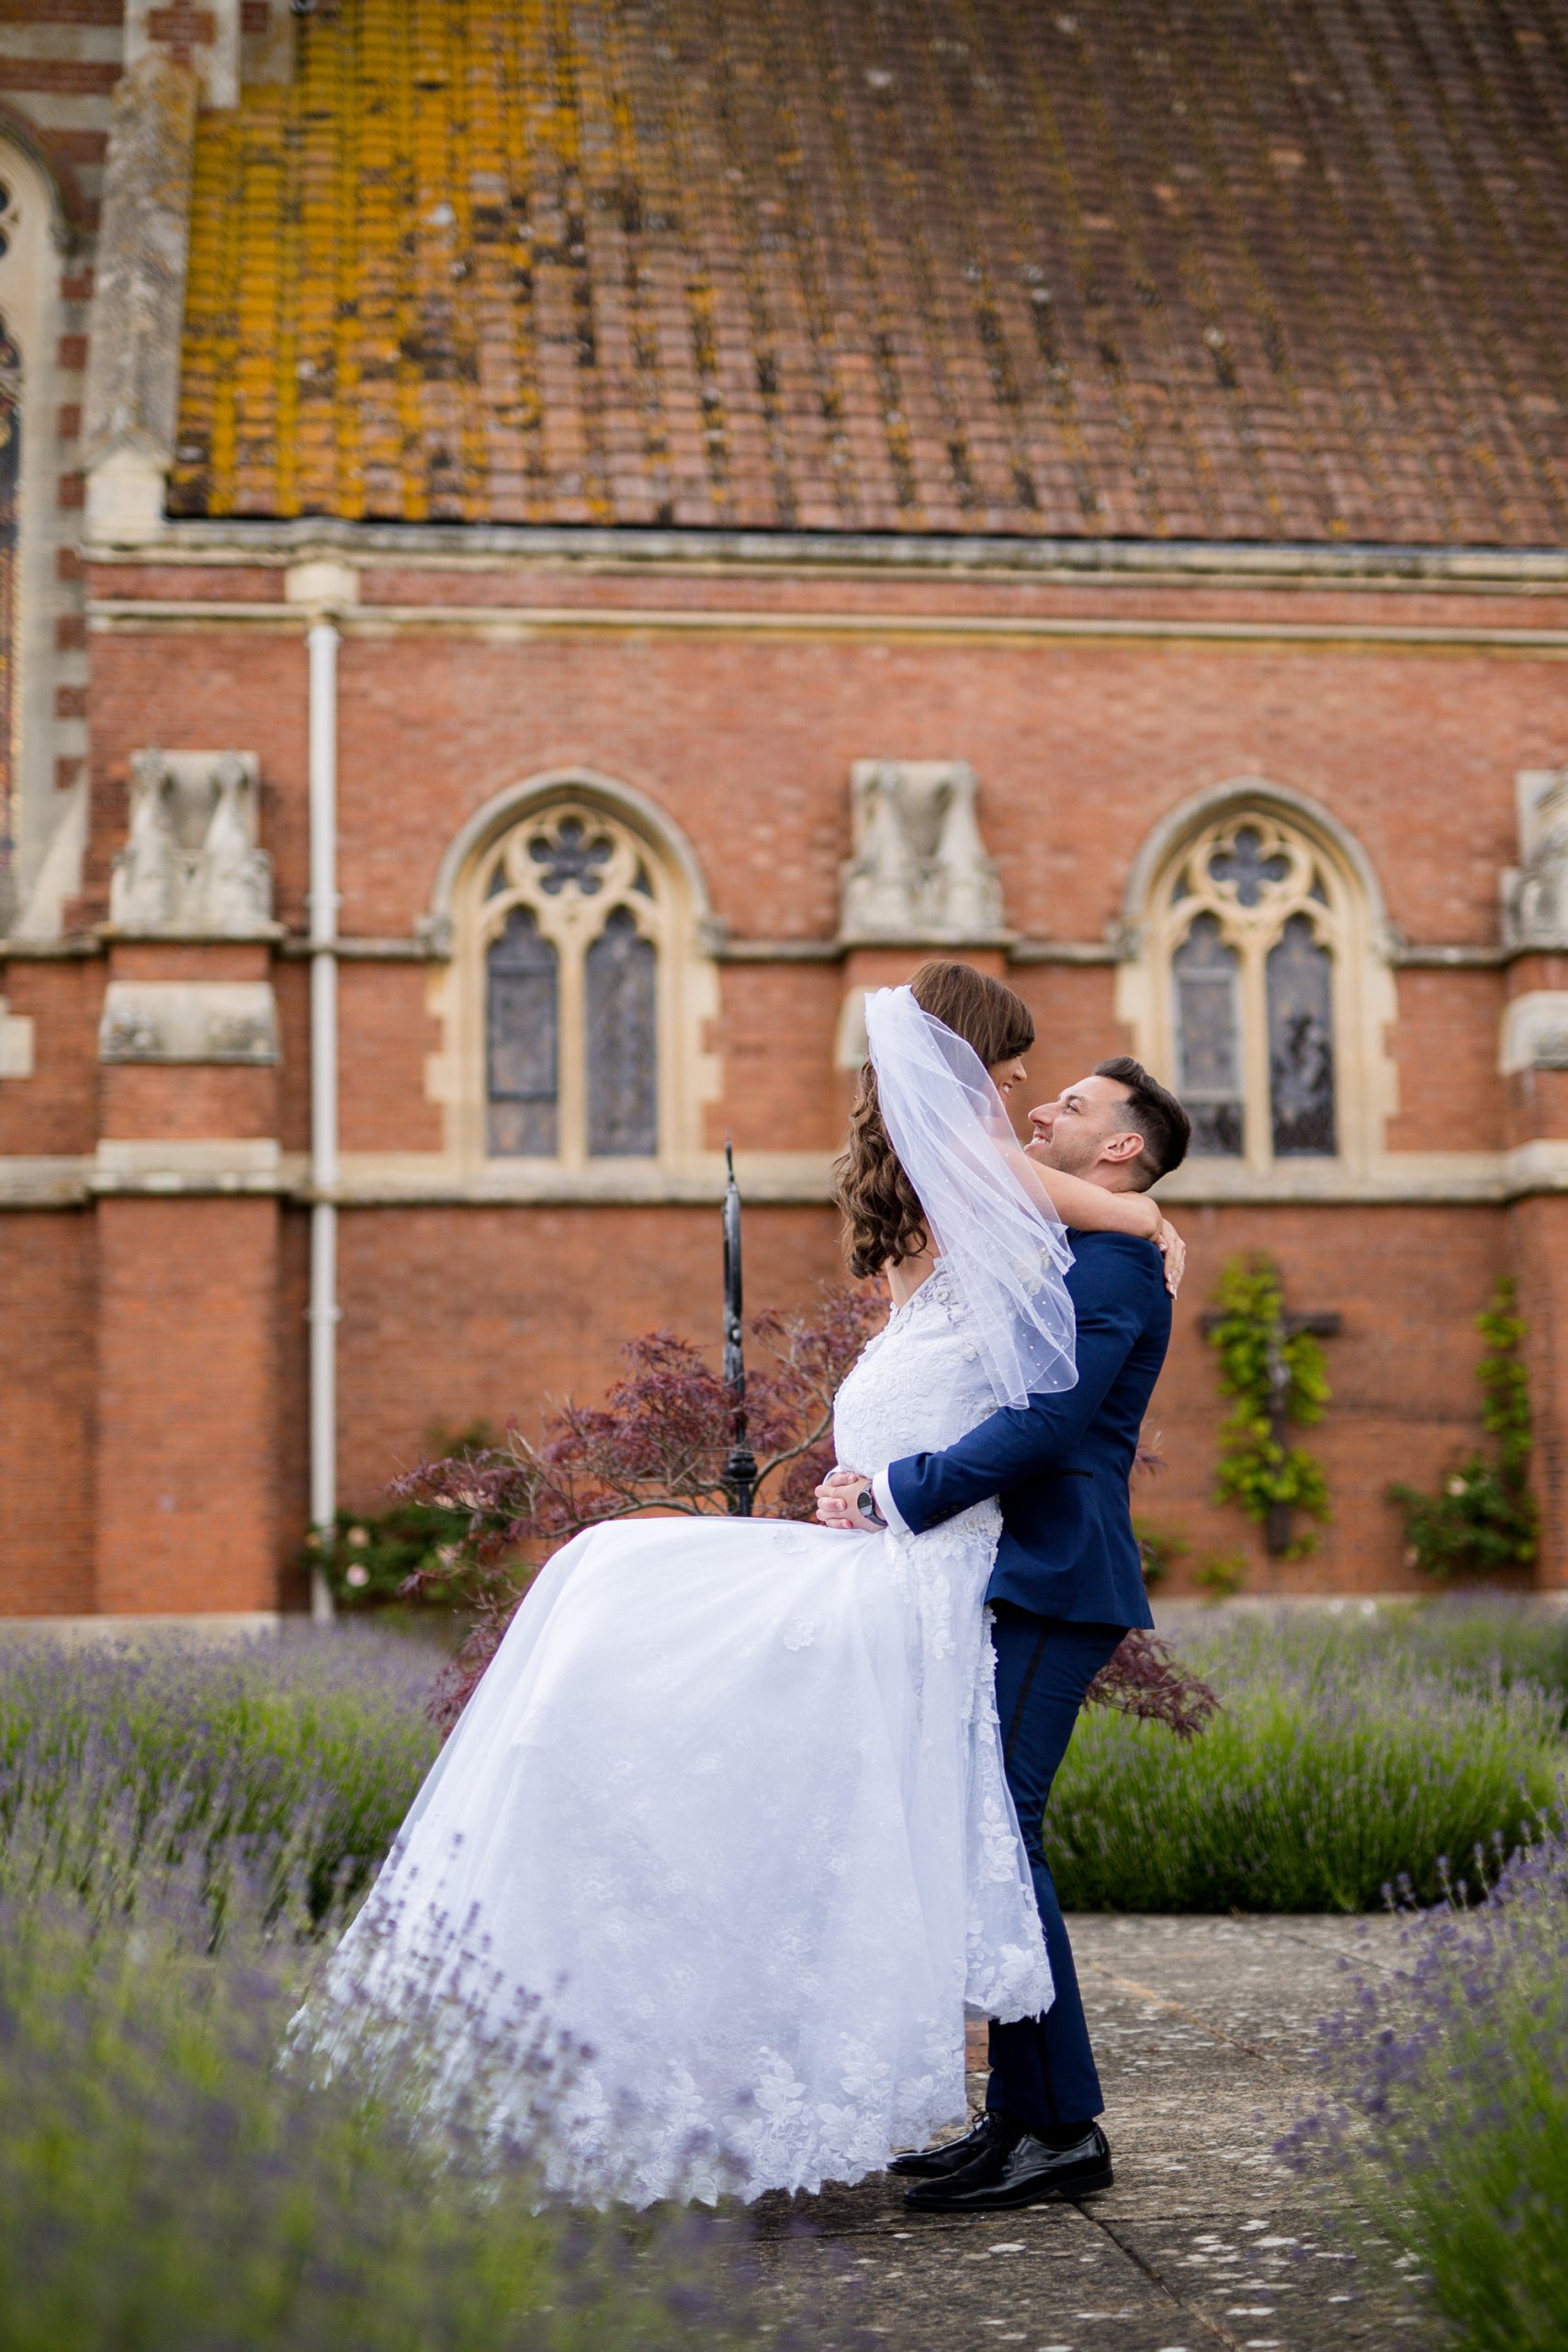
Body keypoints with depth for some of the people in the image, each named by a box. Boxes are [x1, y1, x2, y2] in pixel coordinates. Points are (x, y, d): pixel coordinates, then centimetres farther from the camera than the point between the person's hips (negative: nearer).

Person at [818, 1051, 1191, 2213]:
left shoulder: (1108, 1260, -9)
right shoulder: (1054, 1256, 23)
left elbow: (1042, 1419, -21)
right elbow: (991, 1410, 23)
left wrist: (894, 1500, -15)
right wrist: (877, 1481, 6)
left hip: (1047, 1586, -10)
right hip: (1013, 1583, 10)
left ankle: (1062, 2130, -7)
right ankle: (1024, 2115, 14)